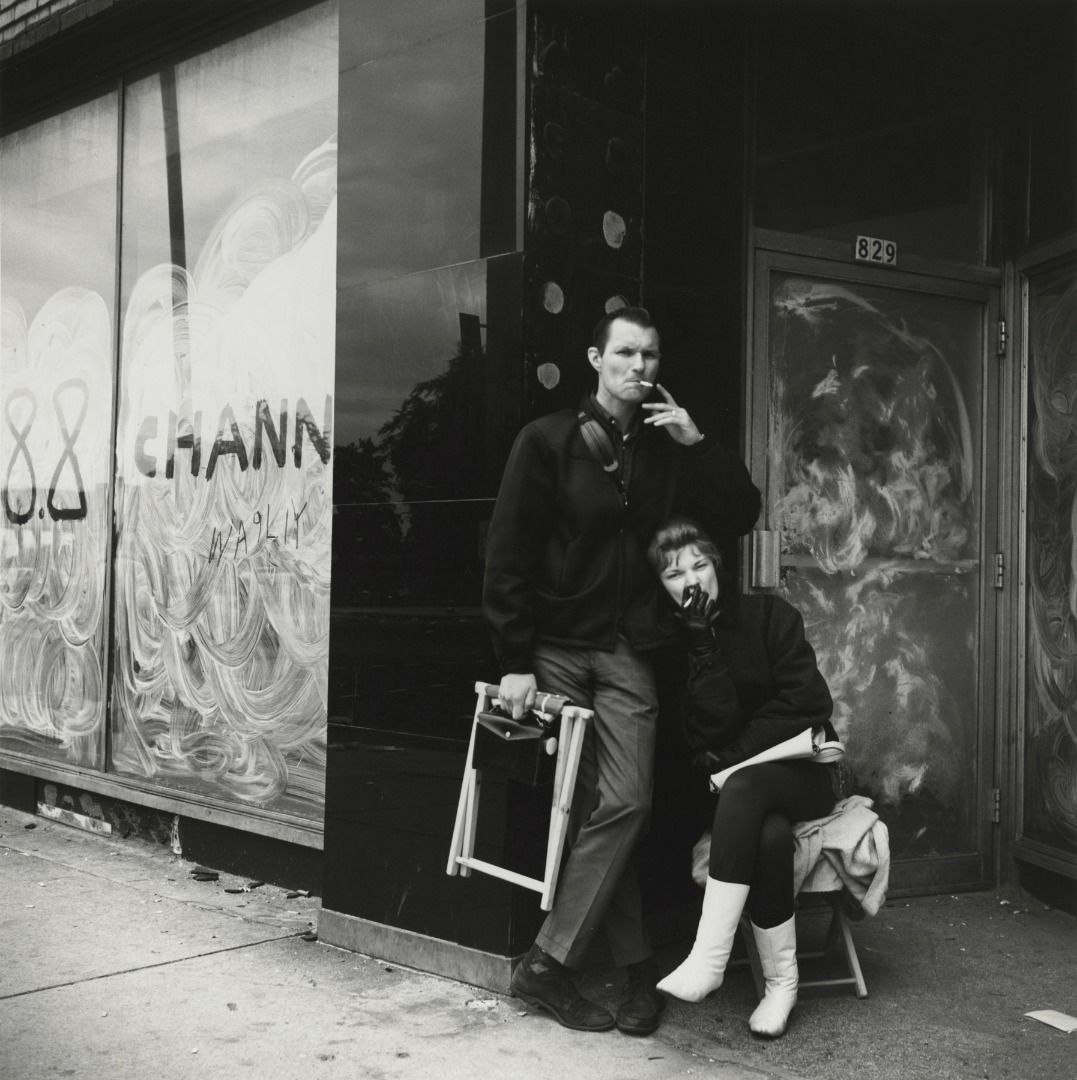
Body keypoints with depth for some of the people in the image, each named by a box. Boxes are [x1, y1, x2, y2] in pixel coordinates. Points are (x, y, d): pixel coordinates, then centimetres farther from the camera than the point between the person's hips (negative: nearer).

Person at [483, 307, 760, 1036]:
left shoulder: (666, 449, 10)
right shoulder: (549, 441, -3)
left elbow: (742, 514, 8)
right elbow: (509, 555, -6)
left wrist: (696, 443, -5)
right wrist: (516, 662, -11)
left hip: (626, 652, 3)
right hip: (556, 647, -3)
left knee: (623, 804, -9)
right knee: (593, 807, -3)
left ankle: (548, 963, -1)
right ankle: (637, 966, 7)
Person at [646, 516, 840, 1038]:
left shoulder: (768, 614, -2)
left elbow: (808, 702, -9)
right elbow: (715, 726, -11)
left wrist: (732, 759, -13)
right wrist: (701, 640, -18)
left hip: (804, 770, -1)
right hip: (734, 787, 2)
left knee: (745, 786, -35)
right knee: (769, 835, -33)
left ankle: (709, 957, -38)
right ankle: (781, 981, -22)